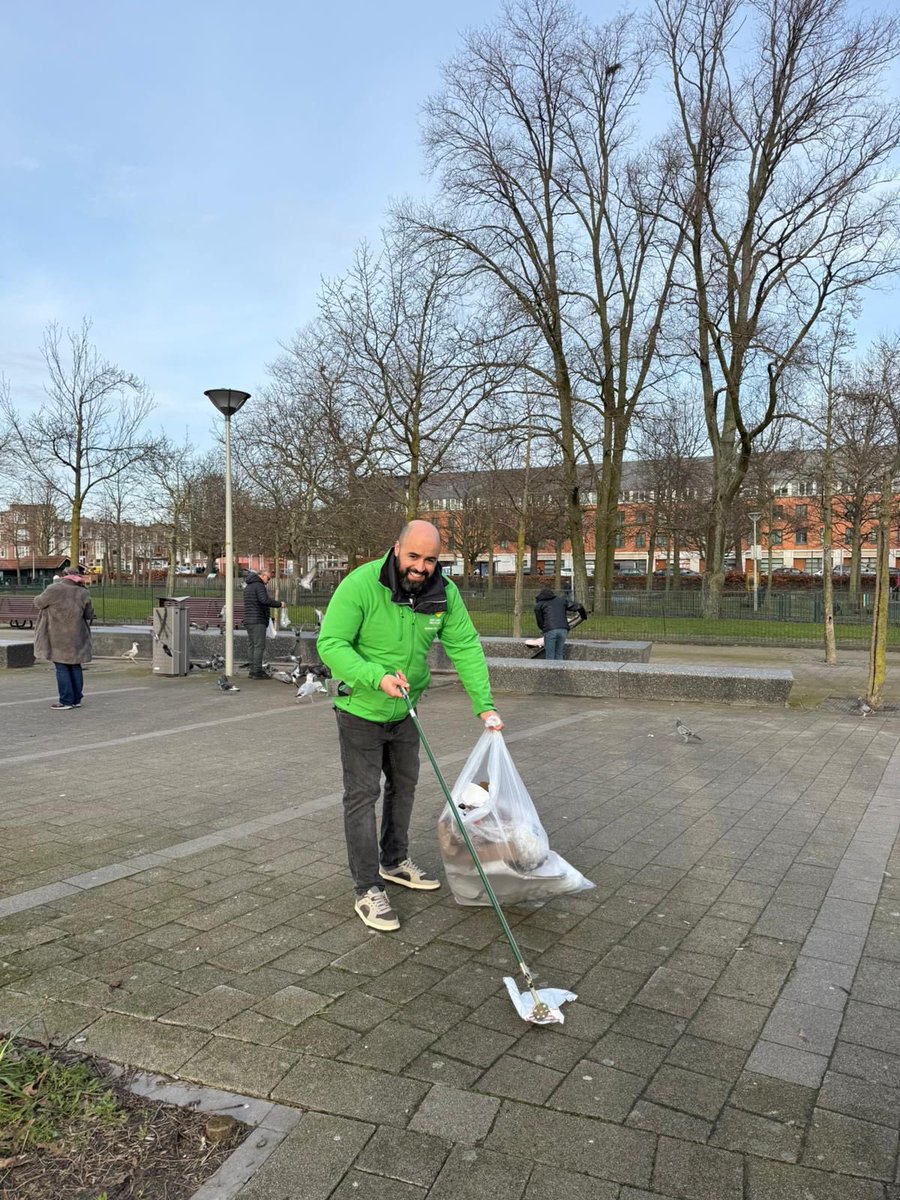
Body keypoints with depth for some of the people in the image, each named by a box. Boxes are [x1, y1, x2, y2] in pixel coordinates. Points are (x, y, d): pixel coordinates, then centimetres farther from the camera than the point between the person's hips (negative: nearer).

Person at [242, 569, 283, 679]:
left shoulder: (247, 587, 21)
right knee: (259, 646, -9)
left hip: (248, 621, 10)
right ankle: (257, 672, -12)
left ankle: (253, 671, 11)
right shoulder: (259, 586, -10)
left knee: (252, 646, 10)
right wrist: (279, 604, -15)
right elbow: (264, 600, -24)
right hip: (258, 621, -10)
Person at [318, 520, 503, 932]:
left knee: (404, 785, 20)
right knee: (362, 795, -2)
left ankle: (395, 862, 40)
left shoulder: (444, 593, -12)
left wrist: (484, 705, -14)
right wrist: (378, 677, -41)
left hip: (405, 710, 6)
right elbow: (331, 644, -28)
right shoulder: (361, 585, -27)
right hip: (361, 710, -6)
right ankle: (368, 890, 9)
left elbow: (466, 647, -8)